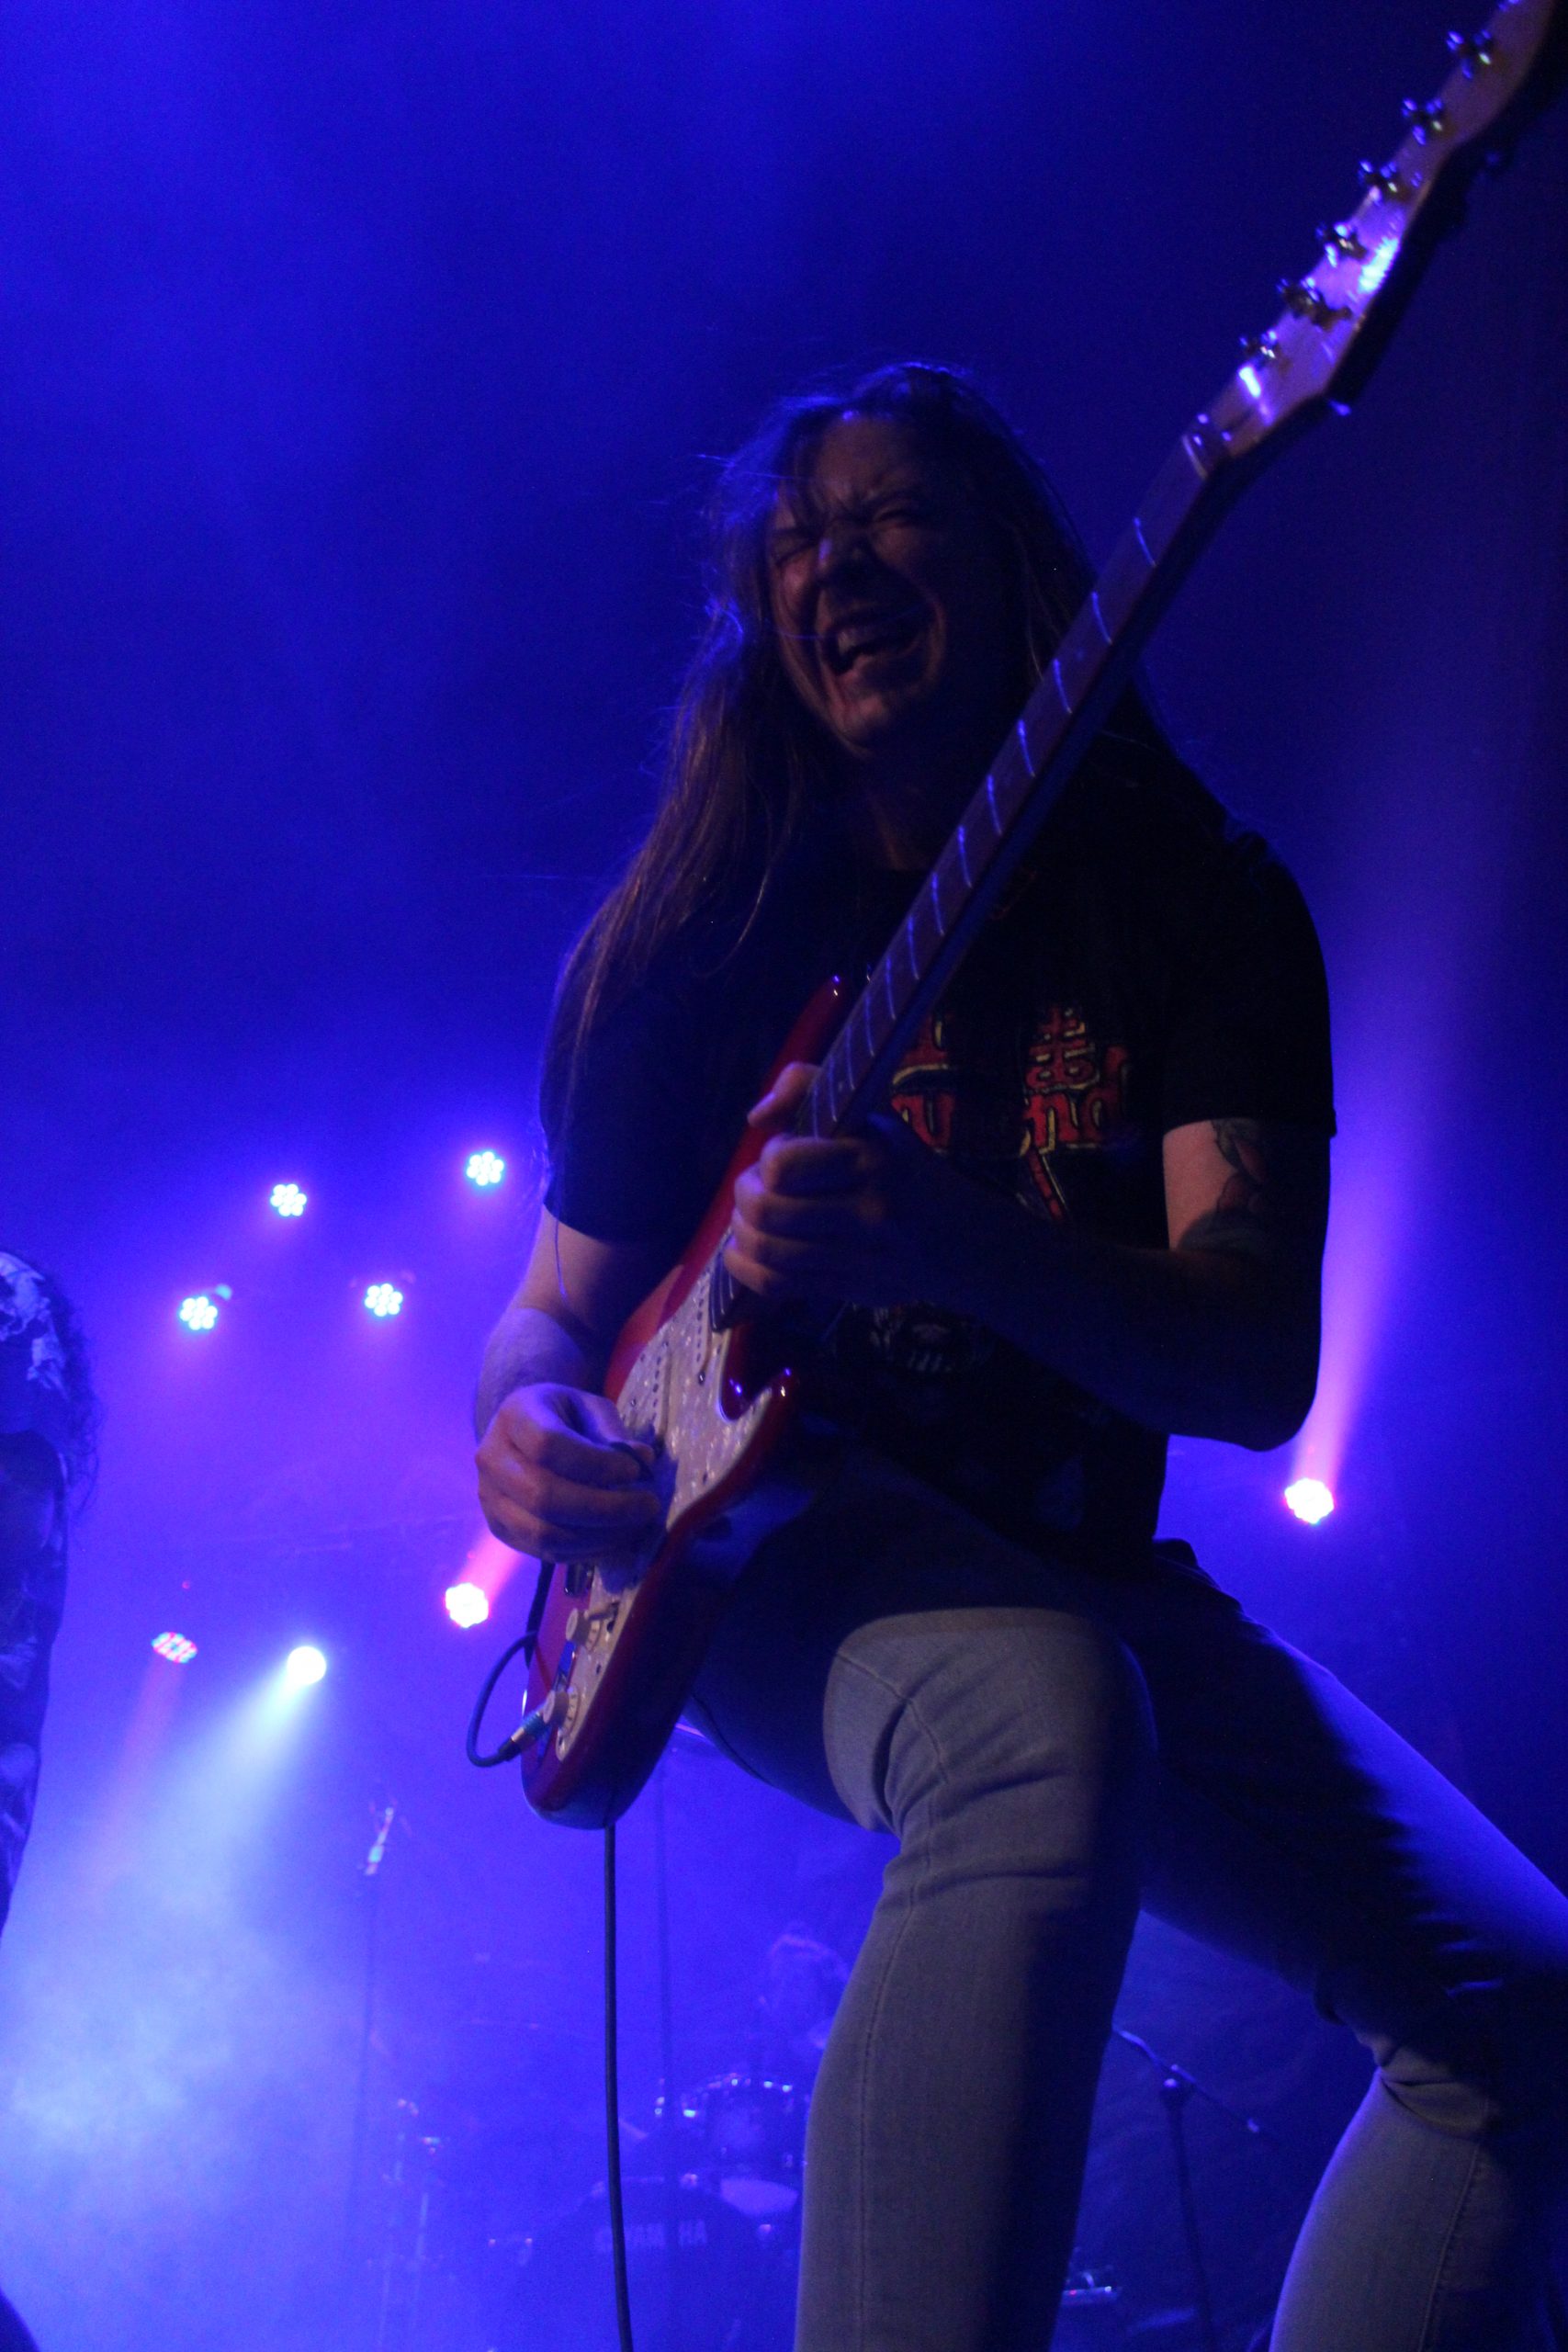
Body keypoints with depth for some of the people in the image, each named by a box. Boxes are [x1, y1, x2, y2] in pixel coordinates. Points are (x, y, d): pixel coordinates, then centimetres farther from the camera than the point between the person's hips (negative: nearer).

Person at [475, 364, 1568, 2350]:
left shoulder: (1199, 903, 1)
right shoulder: (705, 931, 5)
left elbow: (1265, 1362, -11)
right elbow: (560, 1301, 12)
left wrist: (954, 1240, -31)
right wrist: (532, 1413, -14)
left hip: (1068, 1566, 3)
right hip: (766, 1529, -2)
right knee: (1042, 1708, -37)